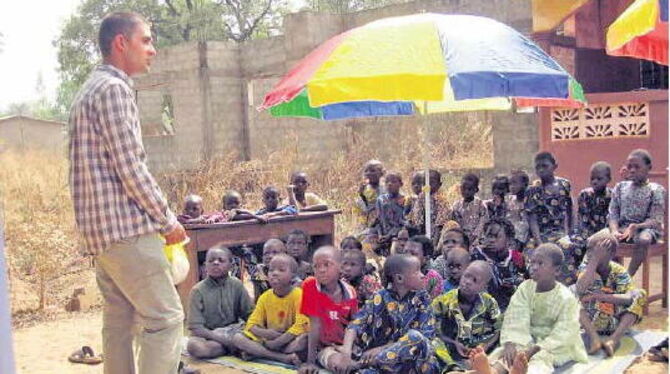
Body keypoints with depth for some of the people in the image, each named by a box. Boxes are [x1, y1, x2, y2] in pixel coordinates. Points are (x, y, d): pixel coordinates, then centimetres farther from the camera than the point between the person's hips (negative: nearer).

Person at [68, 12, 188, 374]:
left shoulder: (90, 90, 19)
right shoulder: (113, 89, -12)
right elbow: (131, 169, -18)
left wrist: (157, 217, 18)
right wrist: (168, 221, -8)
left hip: (100, 229, 10)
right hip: (126, 226, -10)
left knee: (119, 319, 13)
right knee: (166, 317, -7)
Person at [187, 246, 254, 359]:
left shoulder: (236, 285, 0)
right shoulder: (198, 290, -7)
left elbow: (250, 314, 3)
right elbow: (196, 328, -12)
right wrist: (223, 339, -21)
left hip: (233, 331, 2)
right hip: (208, 335, -1)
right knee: (193, 346, -36)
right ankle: (238, 346, -22)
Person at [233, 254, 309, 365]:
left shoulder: (298, 295, -10)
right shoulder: (265, 297, 4)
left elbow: (301, 325, -19)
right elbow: (252, 324, 2)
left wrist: (276, 342, -22)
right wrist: (264, 333, -21)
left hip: (289, 340, -4)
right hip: (268, 339, 4)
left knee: (304, 339, -37)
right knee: (237, 338, -16)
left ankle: (256, 352, -23)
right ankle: (283, 357, -26)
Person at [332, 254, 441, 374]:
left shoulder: (421, 298, 1)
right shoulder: (382, 297, -2)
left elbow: (426, 335, -7)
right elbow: (356, 324, -10)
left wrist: (383, 349, -15)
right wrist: (346, 352, -30)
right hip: (377, 359, -3)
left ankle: (359, 363, -20)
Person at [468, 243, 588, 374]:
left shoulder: (567, 298, -13)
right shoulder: (525, 288, -3)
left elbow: (563, 334, -19)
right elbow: (515, 320, -12)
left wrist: (534, 349, -30)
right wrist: (510, 343, -31)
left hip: (557, 345, -4)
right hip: (529, 338, 5)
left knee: (541, 357, -36)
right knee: (507, 351, -25)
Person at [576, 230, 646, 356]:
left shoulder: (619, 271, -6)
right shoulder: (586, 267, -7)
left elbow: (630, 298, -22)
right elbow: (580, 290, -30)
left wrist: (601, 296, -30)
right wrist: (595, 259, -30)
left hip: (616, 323, 1)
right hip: (591, 322, 0)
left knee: (639, 294, -21)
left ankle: (614, 339, -29)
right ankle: (593, 337, -31)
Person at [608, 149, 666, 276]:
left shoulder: (656, 190, -2)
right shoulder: (620, 187, 9)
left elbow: (656, 220, -8)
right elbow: (613, 214, 4)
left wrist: (636, 227, -27)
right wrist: (614, 231, -17)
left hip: (646, 228, -3)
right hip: (623, 227, 3)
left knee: (643, 239, -39)